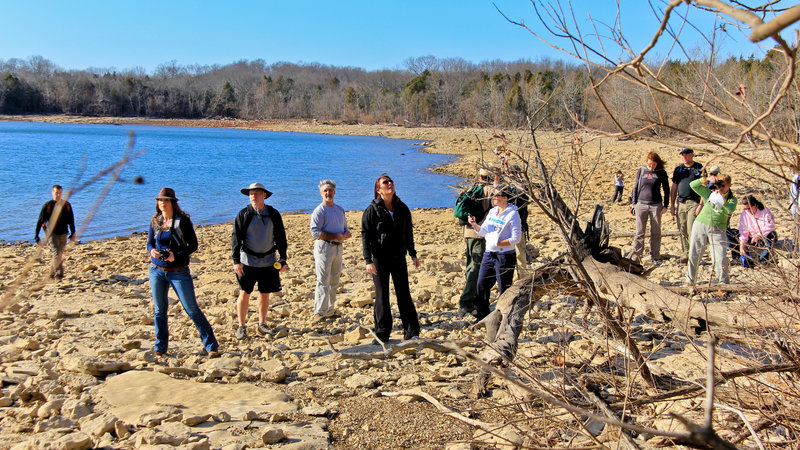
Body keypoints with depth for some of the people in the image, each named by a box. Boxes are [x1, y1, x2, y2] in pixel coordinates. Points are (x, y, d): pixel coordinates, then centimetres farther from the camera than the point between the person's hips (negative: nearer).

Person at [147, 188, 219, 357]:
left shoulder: (183, 221, -8)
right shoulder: (155, 221, 6)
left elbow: (193, 245, -8)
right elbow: (149, 243, 12)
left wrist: (176, 255, -23)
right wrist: (152, 251, -12)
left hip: (179, 271, -4)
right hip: (157, 270, 4)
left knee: (192, 308, -5)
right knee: (159, 309, 10)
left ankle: (211, 346, 0)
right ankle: (160, 346, 27)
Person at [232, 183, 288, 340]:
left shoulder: (273, 214, 4)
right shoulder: (243, 215, -2)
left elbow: (281, 237, 10)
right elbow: (236, 238, -4)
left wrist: (283, 259, 5)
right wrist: (236, 261, -13)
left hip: (268, 261, 2)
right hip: (248, 261, -2)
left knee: (265, 294, 8)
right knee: (244, 293, -3)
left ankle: (262, 324, 23)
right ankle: (241, 327, 8)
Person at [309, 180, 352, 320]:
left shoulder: (340, 209, 17)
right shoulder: (319, 210, -7)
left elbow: (345, 227, 27)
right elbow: (315, 232, -16)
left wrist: (347, 233, 2)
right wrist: (335, 236, -20)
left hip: (338, 248, 7)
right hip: (324, 247, -7)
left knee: (334, 282, 12)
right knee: (323, 281, -9)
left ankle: (329, 311, 21)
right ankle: (319, 312, -6)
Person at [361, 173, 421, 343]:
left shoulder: (402, 208, 8)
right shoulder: (372, 210, -5)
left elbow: (408, 233, 17)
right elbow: (365, 235, -7)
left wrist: (413, 254, 17)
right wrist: (368, 260, -13)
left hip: (399, 257, 3)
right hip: (380, 258, -3)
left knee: (404, 293, 3)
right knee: (382, 295, 3)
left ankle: (411, 332, 6)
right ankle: (382, 333, 13)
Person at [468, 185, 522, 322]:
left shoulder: (512, 214, -11)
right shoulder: (492, 212, 11)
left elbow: (516, 238, -14)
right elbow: (483, 231, 13)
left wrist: (498, 243, -19)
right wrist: (475, 225, -5)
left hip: (505, 256, -7)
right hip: (489, 254, 7)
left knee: (503, 289, 1)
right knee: (482, 284, 10)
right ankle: (482, 315, 23)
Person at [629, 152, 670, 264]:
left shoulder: (661, 173, 2)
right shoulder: (641, 171, 5)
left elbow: (666, 190, 8)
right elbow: (636, 187, 11)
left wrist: (665, 205, 3)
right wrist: (634, 203, 7)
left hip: (656, 205, 0)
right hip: (641, 204, 1)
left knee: (656, 232, 5)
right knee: (639, 232, 2)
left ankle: (655, 257, 14)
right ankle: (636, 256, 6)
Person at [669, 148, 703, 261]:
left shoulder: (699, 168, 0)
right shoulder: (678, 169, 12)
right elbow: (674, 188, 16)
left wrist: (701, 205, -11)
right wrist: (672, 205, 10)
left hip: (693, 203, -4)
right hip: (680, 203, 4)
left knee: (692, 230, -11)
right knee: (682, 231, 5)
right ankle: (684, 255, 13)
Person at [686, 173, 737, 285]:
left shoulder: (732, 199, 3)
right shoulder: (709, 193, 6)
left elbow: (730, 210, -19)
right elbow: (693, 185, -3)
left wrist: (721, 199, -30)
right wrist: (706, 179, -15)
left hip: (718, 230, -1)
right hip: (700, 225, 1)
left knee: (721, 258, -9)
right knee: (693, 255, 4)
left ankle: (724, 282, 8)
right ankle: (689, 281, 16)